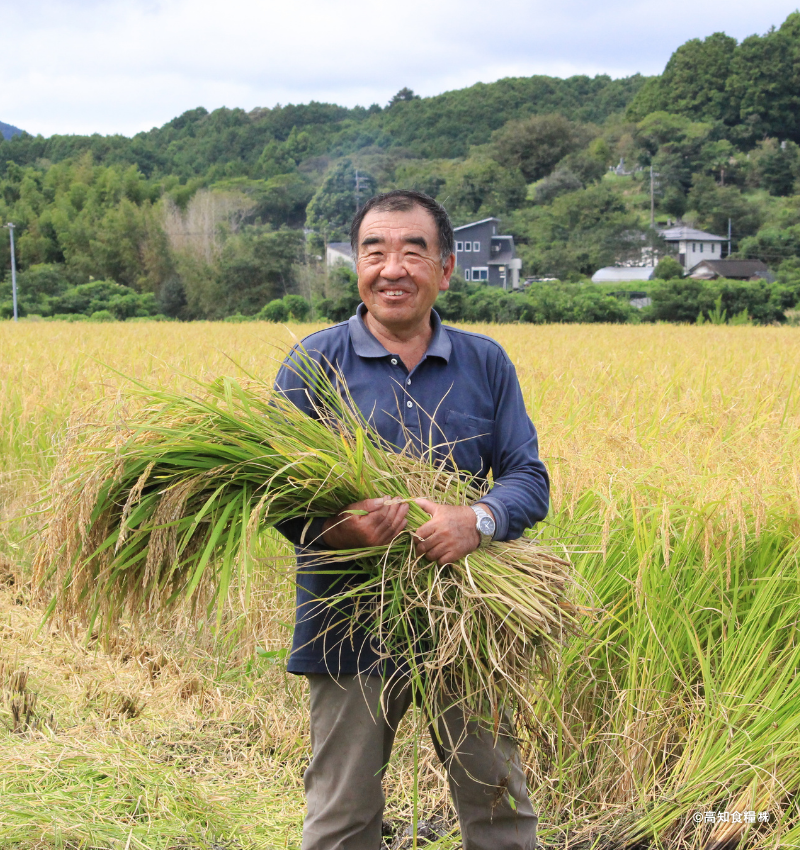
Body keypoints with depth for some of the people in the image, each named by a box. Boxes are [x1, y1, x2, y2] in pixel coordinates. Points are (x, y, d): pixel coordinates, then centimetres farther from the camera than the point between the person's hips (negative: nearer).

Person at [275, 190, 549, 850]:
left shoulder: (486, 363, 6)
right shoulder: (316, 362, -1)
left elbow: (530, 479, 1)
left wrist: (478, 521, -22)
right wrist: (333, 530, -29)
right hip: (354, 632, -2)